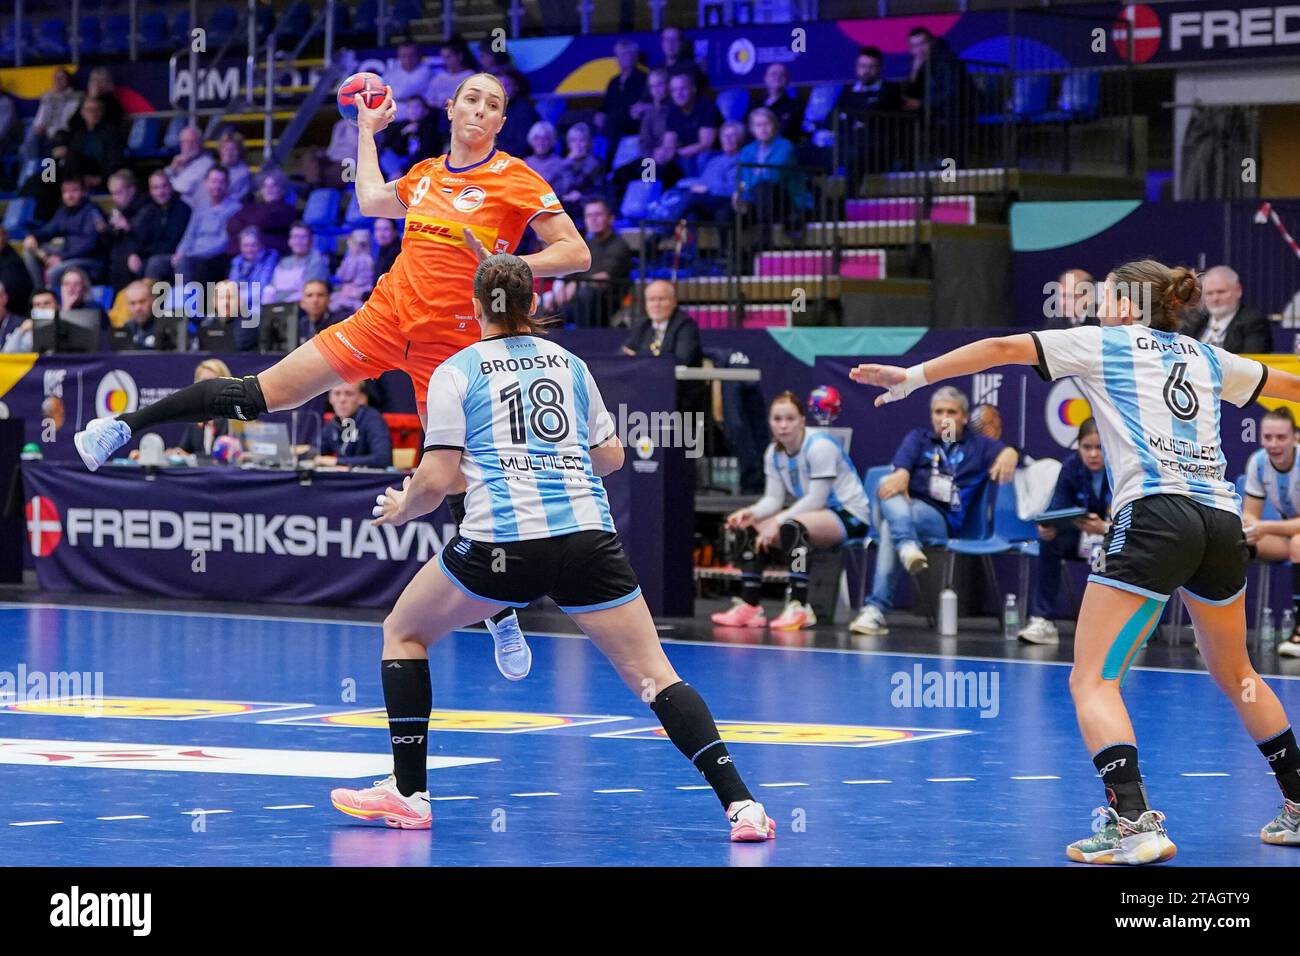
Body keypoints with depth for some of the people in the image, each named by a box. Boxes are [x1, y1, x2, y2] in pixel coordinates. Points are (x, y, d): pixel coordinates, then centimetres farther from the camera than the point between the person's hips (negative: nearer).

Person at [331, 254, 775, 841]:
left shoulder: (455, 373, 6)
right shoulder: (569, 363, 18)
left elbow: (435, 482, 0)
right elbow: (611, 456, 24)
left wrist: (401, 509, 20)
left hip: (504, 541, -3)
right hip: (589, 538, 3)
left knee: (403, 633, 20)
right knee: (653, 676, 4)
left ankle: (408, 795, 16)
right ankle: (739, 804, -12)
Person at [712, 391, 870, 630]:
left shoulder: (819, 446, -20)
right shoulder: (774, 452, 3)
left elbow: (816, 500, -24)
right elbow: (773, 499, 0)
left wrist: (778, 522, -29)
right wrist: (751, 513, -21)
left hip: (850, 515, -9)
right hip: (813, 513, 9)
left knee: (791, 527, -36)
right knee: (747, 529, -3)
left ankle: (799, 608, -37)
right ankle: (750, 607, -8)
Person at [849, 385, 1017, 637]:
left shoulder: (977, 445, 21)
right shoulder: (918, 438, 23)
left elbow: (1004, 451, 1)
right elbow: (904, 456, -2)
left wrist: (1010, 454, -26)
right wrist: (902, 473, -27)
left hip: (941, 520, -2)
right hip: (904, 507, 2)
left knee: (891, 526, -34)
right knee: (888, 486, -32)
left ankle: (875, 609, -42)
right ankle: (908, 547, -58)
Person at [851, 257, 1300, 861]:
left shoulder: (1103, 343, 11)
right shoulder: (1208, 358, 24)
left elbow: (1004, 348, 9)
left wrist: (914, 375, 13)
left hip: (1155, 514, -6)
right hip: (1223, 521, 6)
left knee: (1093, 680, -6)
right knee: (1234, 674, 25)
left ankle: (1133, 823, -24)